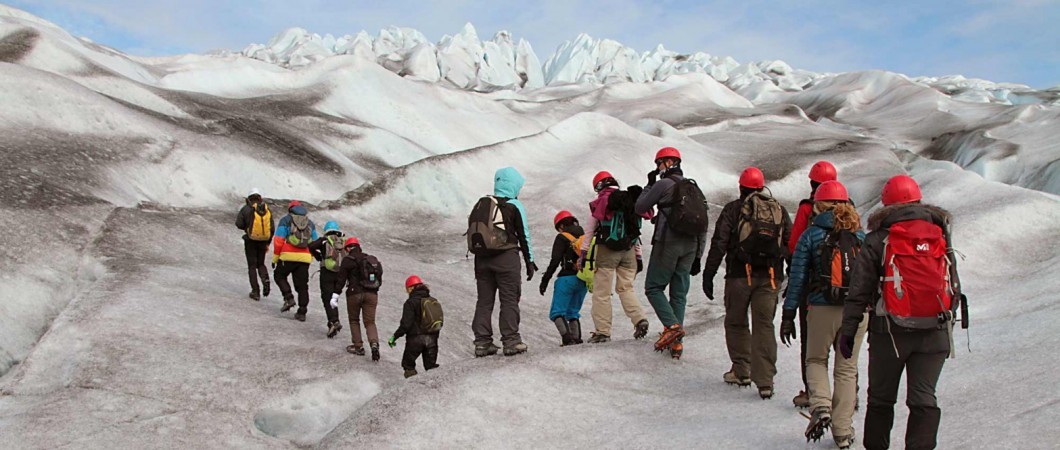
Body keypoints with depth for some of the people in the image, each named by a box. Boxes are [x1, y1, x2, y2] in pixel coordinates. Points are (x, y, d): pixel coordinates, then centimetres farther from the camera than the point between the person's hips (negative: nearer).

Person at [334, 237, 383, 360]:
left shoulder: (348, 260, -2)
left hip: (355, 294, -4)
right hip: (371, 294, 4)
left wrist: (335, 294, -3)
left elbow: (341, 279, -7)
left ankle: (358, 346, 14)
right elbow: (379, 278, 18)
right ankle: (374, 344, -18)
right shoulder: (372, 260, 14)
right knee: (370, 322, 6)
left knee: (354, 320, 16)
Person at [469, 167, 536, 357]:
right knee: (509, 299, 0)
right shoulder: (514, 206, -3)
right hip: (506, 257, -5)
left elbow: (471, 231, 9)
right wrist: (530, 261, 4)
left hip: (482, 258, 5)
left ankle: (482, 342, 9)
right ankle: (511, 340, -3)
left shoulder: (481, 204, 10)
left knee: (484, 300, 9)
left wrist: (480, 253, 13)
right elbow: (524, 235, -2)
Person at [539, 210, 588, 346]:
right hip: (584, 281, 6)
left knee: (557, 312, -4)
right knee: (573, 313, 16)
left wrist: (545, 280, -9)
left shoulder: (562, 238, -3)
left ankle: (567, 337, -24)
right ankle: (577, 339, 4)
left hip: (567, 279, -6)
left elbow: (555, 261, -12)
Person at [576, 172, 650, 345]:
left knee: (601, 293, 1)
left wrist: (582, 254, 6)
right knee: (625, 288, 13)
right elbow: (635, 231, 15)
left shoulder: (598, 203, -2)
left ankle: (602, 331, 0)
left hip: (606, 251, -4)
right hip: (628, 251, 5)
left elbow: (589, 231, 0)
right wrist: (638, 256, 20)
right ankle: (640, 319, -6)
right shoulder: (630, 202, 12)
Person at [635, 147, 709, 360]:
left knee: (653, 287, 5)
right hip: (690, 247, 6)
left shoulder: (663, 184, -7)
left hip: (668, 243, -6)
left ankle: (672, 326, -12)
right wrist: (698, 256, 18)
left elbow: (640, 208, 0)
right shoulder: (694, 188, 14)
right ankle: (676, 342, 8)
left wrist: (649, 185, 13)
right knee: (679, 293, 9)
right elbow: (703, 225, 15)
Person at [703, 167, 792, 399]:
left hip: (739, 275, -2)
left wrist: (708, 274, -1)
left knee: (736, 323, 14)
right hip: (770, 277, 3)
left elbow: (719, 244, -5)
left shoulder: (733, 209, 2)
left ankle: (741, 371, 20)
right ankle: (765, 380, -5)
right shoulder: (780, 211, 13)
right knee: (764, 325, 2)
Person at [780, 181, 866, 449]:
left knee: (816, 360, 18)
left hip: (822, 308, -2)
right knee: (847, 369, 11)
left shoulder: (811, 235, 0)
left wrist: (788, 316, 2)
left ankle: (820, 407, -8)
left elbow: (797, 278, -2)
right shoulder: (861, 236, 8)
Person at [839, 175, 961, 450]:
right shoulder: (941, 235, 8)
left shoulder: (878, 238, -2)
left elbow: (859, 290, -5)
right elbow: (954, 286, 11)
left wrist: (848, 330, -2)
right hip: (935, 332, 2)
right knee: (923, 398, 5)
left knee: (881, 397, 12)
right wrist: (948, 320, 21)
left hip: (890, 331, -2)